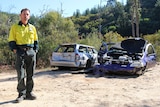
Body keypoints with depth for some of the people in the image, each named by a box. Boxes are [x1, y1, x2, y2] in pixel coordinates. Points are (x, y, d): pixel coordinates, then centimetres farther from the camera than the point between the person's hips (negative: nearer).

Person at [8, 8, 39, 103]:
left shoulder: (32, 27, 15)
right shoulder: (15, 27, 6)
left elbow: (36, 40, 19)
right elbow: (11, 41, 4)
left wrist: (35, 50, 7)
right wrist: (15, 50, -7)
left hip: (31, 52, 3)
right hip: (21, 52, -3)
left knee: (30, 74, 5)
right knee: (21, 75, -6)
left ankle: (29, 93, 15)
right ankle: (21, 94, 5)